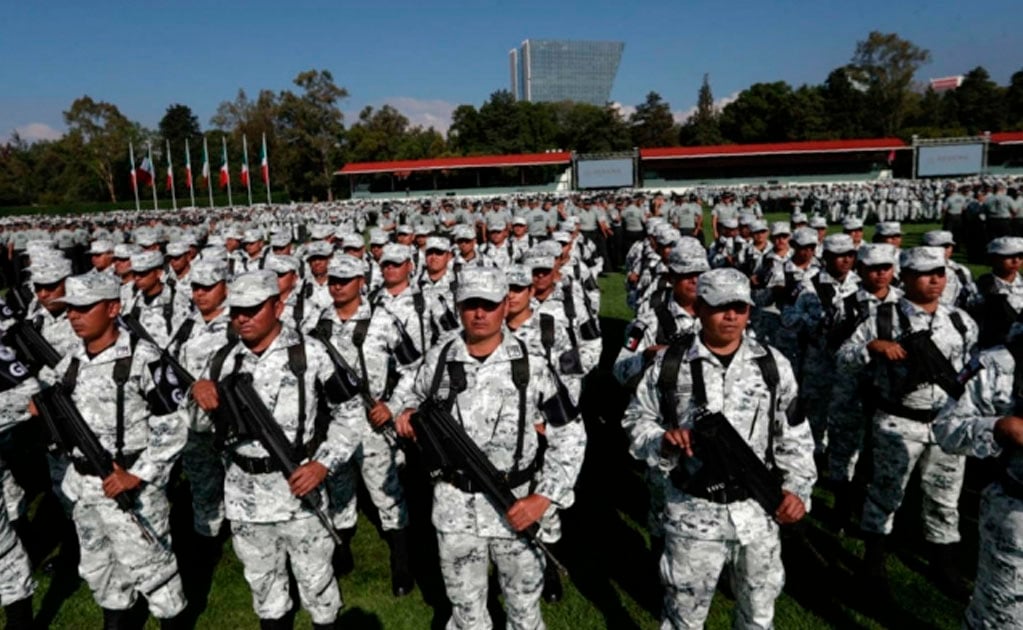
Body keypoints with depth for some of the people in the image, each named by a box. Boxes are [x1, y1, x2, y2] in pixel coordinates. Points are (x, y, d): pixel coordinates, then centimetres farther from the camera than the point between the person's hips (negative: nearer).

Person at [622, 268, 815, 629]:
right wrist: (663, 441, -18)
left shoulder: (773, 365, 0)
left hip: (759, 509, 2)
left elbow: (794, 435, 6)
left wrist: (797, 488, -2)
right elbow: (637, 422, 1)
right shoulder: (669, 365, -7)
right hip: (693, 511, -2)